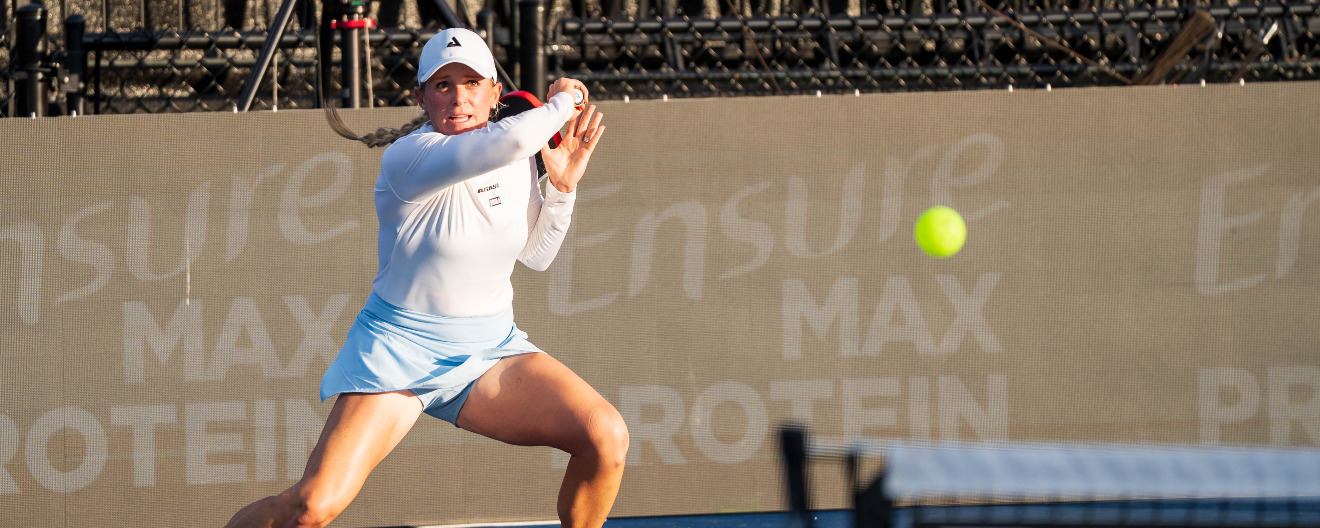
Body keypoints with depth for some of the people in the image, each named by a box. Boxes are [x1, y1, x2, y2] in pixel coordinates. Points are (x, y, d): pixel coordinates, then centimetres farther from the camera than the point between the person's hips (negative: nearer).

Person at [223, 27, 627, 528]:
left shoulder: (517, 158, 3)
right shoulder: (408, 157, -20)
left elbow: (536, 255, 16)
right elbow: (509, 142, -38)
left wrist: (562, 186, 1)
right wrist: (560, 104, -19)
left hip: (490, 350, 6)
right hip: (399, 352, -6)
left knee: (606, 438, -16)